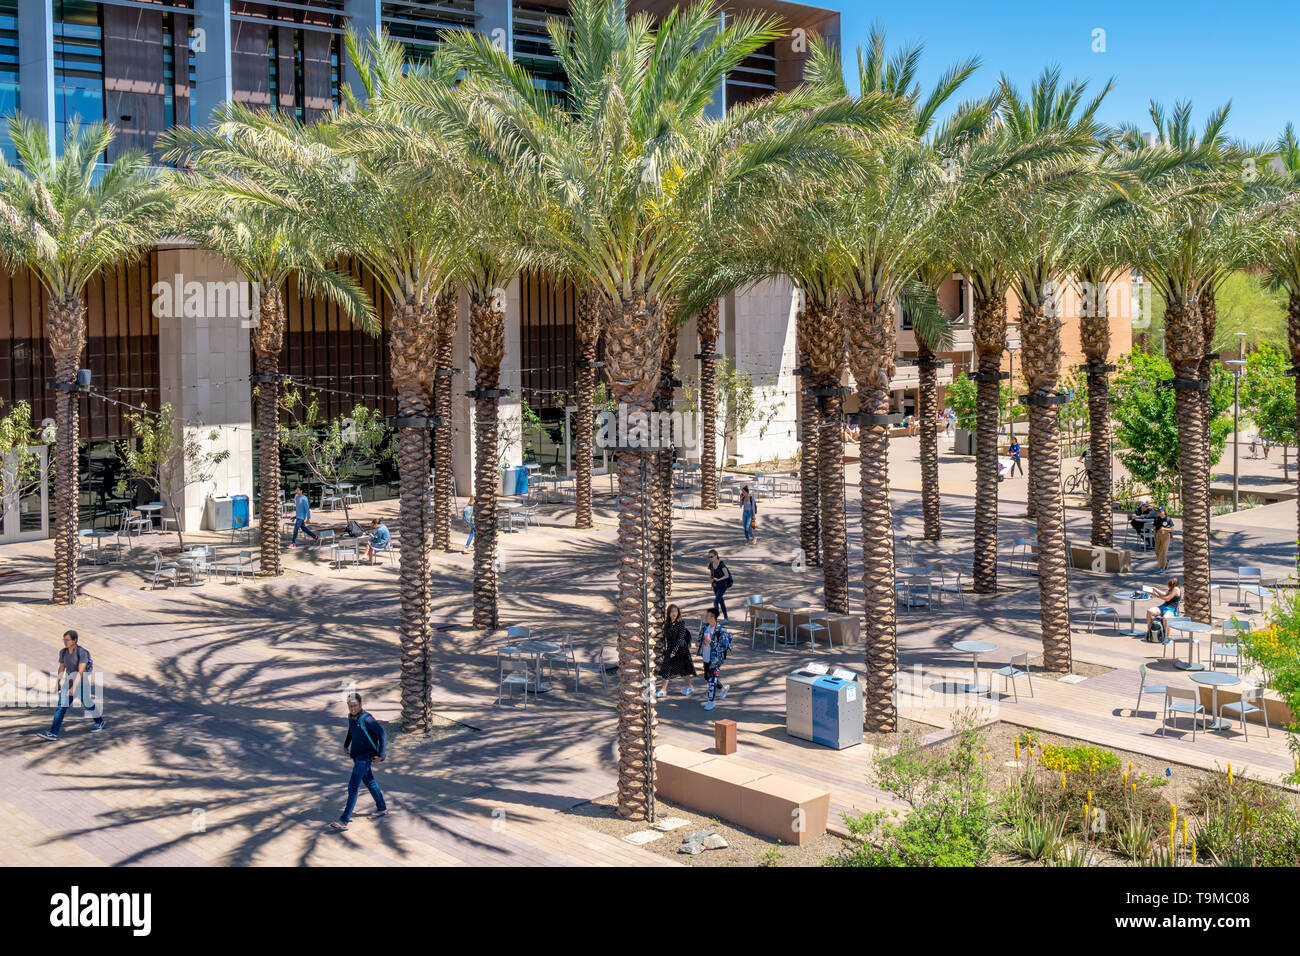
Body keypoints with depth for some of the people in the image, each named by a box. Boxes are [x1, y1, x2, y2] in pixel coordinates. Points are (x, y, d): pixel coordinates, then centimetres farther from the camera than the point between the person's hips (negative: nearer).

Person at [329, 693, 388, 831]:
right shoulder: (351, 717, 4)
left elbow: (382, 733, -21)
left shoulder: (366, 719, -21)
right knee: (369, 782, 22)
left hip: (365, 757, -9)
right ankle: (382, 808, 40)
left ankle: (344, 821, -16)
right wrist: (346, 745, 17)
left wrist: (380, 754, -20)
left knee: (353, 787, -13)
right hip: (356, 755, 9)